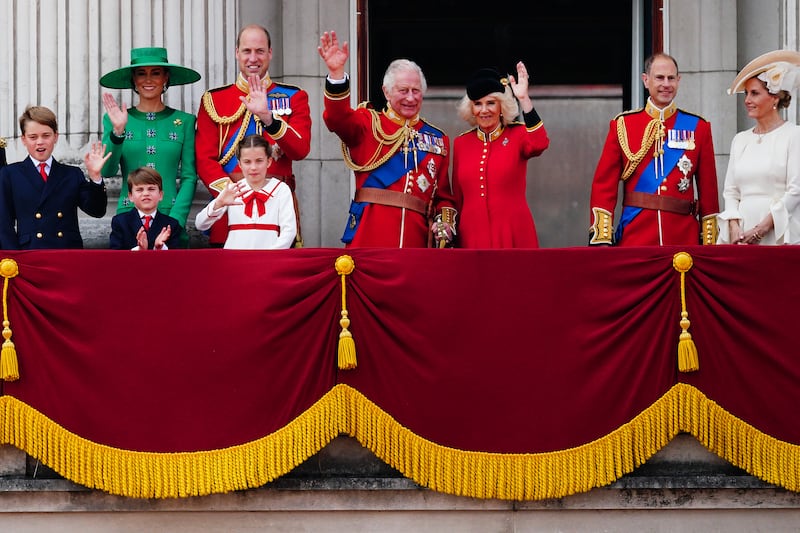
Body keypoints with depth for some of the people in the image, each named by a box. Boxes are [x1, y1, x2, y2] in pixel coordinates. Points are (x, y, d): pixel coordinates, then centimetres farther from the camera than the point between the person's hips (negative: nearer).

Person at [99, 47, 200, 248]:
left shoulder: (184, 121, 7)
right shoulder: (116, 120, 7)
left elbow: (189, 177, 3)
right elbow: (107, 171, -3)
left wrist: (175, 220, -9)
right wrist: (117, 132, -17)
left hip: (171, 218, 0)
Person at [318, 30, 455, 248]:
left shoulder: (438, 139, 17)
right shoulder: (369, 123, 9)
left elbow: (444, 195, 18)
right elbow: (338, 119, -13)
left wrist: (444, 222, -3)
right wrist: (336, 73, -28)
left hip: (416, 236, 3)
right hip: (369, 236, -3)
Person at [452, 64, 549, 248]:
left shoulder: (517, 135, 2)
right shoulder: (461, 143, 10)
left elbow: (539, 144, -22)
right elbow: (457, 198, 15)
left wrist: (524, 99, -25)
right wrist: (451, 235, 12)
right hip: (472, 237, 3)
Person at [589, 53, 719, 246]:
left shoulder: (698, 127, 8)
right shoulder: (622, 125, 5)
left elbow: (708, 188, 8)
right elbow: (604, 184, 3)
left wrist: (709, 243, 3)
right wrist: (601, 239, -5)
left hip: (684, 236, 1)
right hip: (635, 238, -1)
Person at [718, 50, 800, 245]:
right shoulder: (740, 139, 16)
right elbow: (730, 192, 13)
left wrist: (763, 228, -13)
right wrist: (734, 227, -4)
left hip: (781, 236, -5)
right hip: (742, 234, 5)